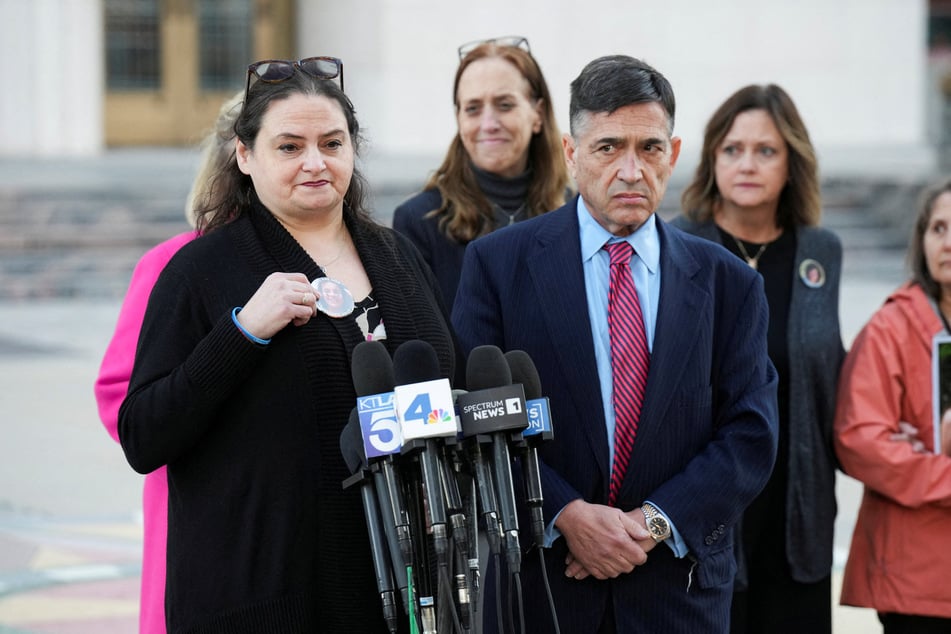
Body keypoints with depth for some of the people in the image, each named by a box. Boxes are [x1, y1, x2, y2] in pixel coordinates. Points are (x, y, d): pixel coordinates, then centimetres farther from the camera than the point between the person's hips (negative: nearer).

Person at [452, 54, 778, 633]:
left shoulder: (728, 284, 5)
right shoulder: (499, 263, 0)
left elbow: (750, 435, -1)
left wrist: (655, 522, -13)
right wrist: (565, 516, -17)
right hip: (536, 585, -1)